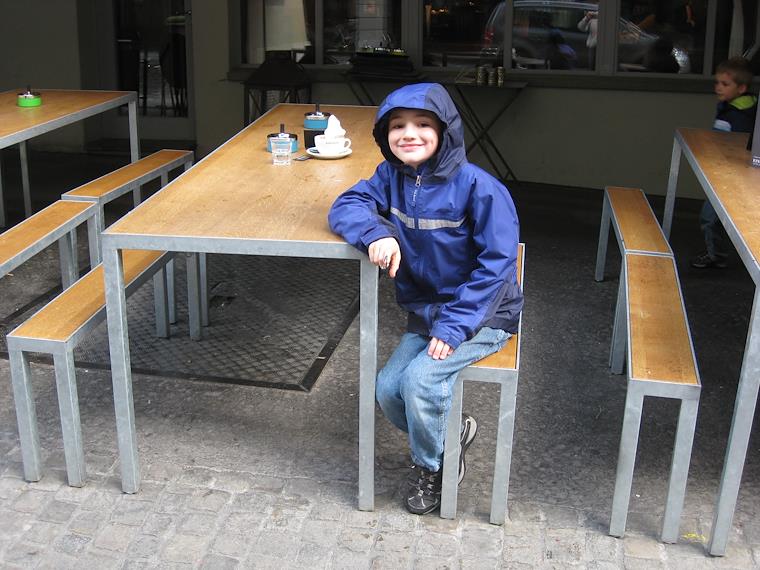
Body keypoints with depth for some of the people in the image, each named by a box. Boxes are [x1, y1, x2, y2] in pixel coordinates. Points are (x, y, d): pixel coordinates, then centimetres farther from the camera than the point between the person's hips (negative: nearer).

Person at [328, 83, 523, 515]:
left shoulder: (478, 187, -21)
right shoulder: (392, 177, -3)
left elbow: (496, 263, -20)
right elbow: (347, 206, -7)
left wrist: (454, 326, -24)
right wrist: (376, 233, -31)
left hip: (482, 315, -6)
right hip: (424, 311, 6)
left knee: (420, 379, -23)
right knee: (388, 388, -9)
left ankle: (432, 466, 6)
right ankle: (451, 434, 19)